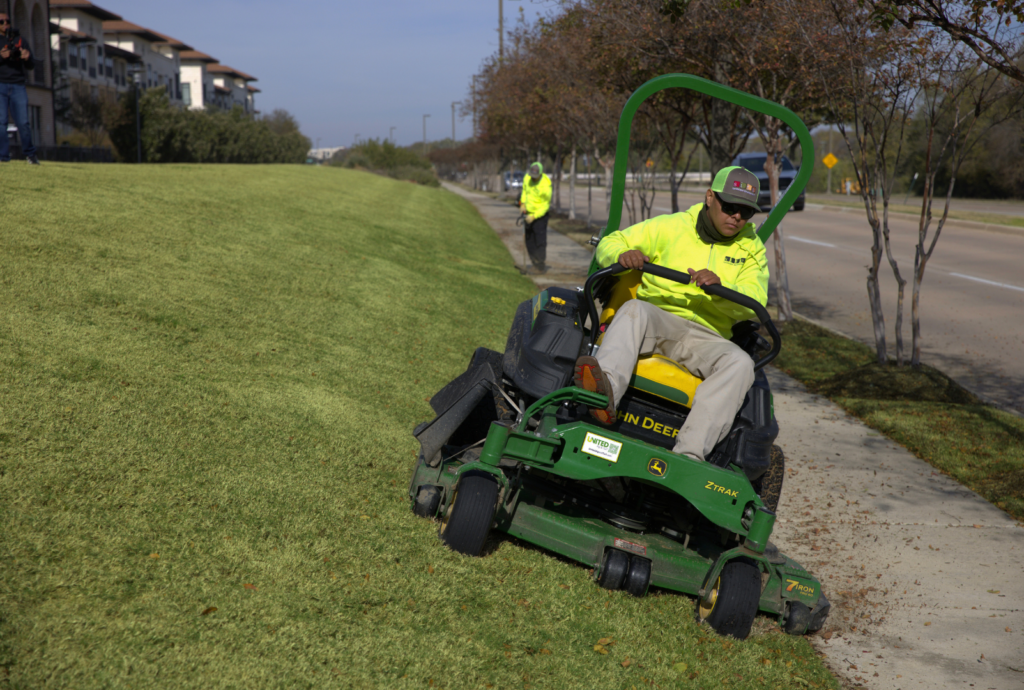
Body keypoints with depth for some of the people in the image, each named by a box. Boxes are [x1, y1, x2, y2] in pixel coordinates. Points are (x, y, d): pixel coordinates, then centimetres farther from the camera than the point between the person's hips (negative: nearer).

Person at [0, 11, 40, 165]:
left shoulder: (19, 40, 19)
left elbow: (31, 66, 13)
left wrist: (27, 58, -9)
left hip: (18, 86, 1)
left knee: (23, 122, -5)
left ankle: (30, 154, 9)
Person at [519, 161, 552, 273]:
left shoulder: (545, 186, -22)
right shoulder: (527, 178, -4)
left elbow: (545, 205, -16)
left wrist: (534, 216, -21)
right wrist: (523, 203, 2)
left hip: (540, 215, -7)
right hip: (529, 213, 7)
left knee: (540, 241, -7)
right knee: (529, 241, 9)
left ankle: (541, 266, -2)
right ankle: (535, 264, 18)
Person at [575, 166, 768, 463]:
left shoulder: (752, 248, 14)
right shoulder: (671, 227, 8)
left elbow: (753, 303, -1)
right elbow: (609, 244, 6)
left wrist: (719, 286, -22)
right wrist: (623, 254, -20)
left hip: (705, 337, 2)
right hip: (656, 320, -1)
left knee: (740, 363, -30)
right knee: (635, 309, -35)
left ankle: (689, 453, -45)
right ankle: (606, 392, -61)